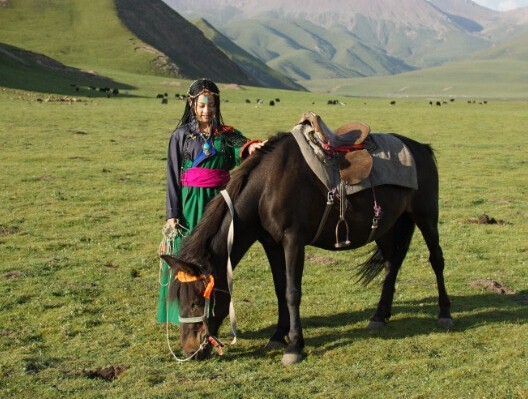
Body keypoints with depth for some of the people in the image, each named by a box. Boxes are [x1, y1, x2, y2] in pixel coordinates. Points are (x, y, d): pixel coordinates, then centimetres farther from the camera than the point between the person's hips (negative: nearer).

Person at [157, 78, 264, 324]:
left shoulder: (226, 135, 8)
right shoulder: (181, 135, 2)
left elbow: (240, 149, -14)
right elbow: (173, 177, 1)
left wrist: (250, 148, -38)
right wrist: (172, 215, -5)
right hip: (190, 204, -2)